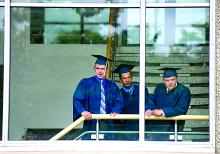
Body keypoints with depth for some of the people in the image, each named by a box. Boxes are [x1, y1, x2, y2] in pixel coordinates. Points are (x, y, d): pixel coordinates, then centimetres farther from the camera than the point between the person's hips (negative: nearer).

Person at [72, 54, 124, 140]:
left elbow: (119, 101, 8)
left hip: (108, 124, 2)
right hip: (91, 123, -2)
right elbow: (77, 99, -2)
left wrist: (115, 112, -13)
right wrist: (83, 111, -21)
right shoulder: (85, 83, 7)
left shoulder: (112, 86, 15)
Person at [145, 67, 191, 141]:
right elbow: (152, 100, 10)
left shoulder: (184, 91, -4)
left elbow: (181, 109, -16)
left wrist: (162, 111, -25)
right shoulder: (159, 88, 14)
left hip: (172, 127, -4)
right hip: (156, 126, 4)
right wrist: (149, 109, -14)